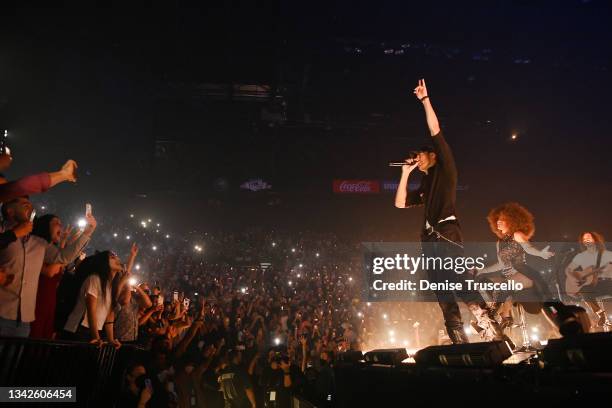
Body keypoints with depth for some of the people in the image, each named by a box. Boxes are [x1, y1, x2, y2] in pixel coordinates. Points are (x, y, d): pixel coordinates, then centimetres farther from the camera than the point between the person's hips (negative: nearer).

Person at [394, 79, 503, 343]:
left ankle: (497, 340, -20)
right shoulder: (425, 187, 27)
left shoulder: (445, 169, 10)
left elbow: (435, 131, 3)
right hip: (431, 242, 8)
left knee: (463, 289, -21)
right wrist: (405, 173, 23)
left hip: (447, 236, -8)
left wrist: (425, 99, 5)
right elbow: (400, 203, 21)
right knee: (446, 301, 2)